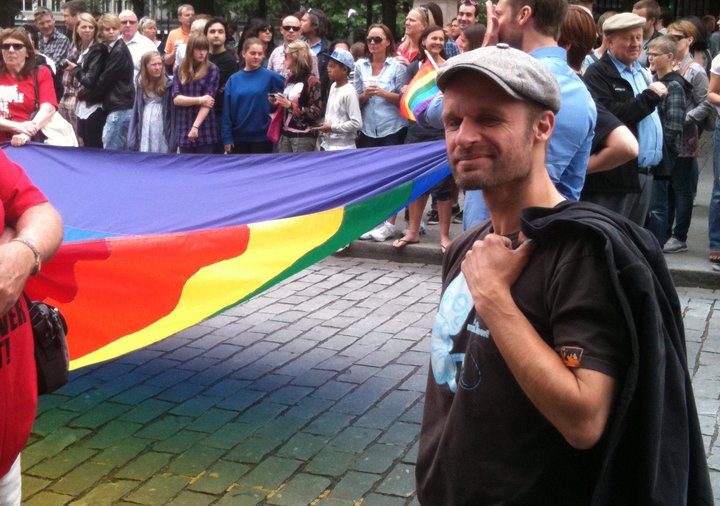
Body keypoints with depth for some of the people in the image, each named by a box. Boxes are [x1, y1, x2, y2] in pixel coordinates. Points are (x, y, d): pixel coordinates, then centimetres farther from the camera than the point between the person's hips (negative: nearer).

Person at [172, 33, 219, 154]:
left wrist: (196, 126, -15)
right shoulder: (179, 70, 10)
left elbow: (208, 100, -8)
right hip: (184, 131, 3)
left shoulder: (212, 70, 0)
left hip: (205, 131, -3)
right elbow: (176, 98, 0)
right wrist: (200, 100, -13)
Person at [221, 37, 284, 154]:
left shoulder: (270, 77, -5)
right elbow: (227, 111, 1)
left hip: (262, 137, -2)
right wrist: (227, 137, -2)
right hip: (238, 136, 2)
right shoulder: (234, 79, 1)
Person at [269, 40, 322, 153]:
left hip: (304, 136, -7)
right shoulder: (290, 79, 14)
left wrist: (290, 105, -18)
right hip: (285, 133, 7)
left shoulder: (311, 81, -9)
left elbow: (317, 112, -16)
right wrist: (278, 103, 6)